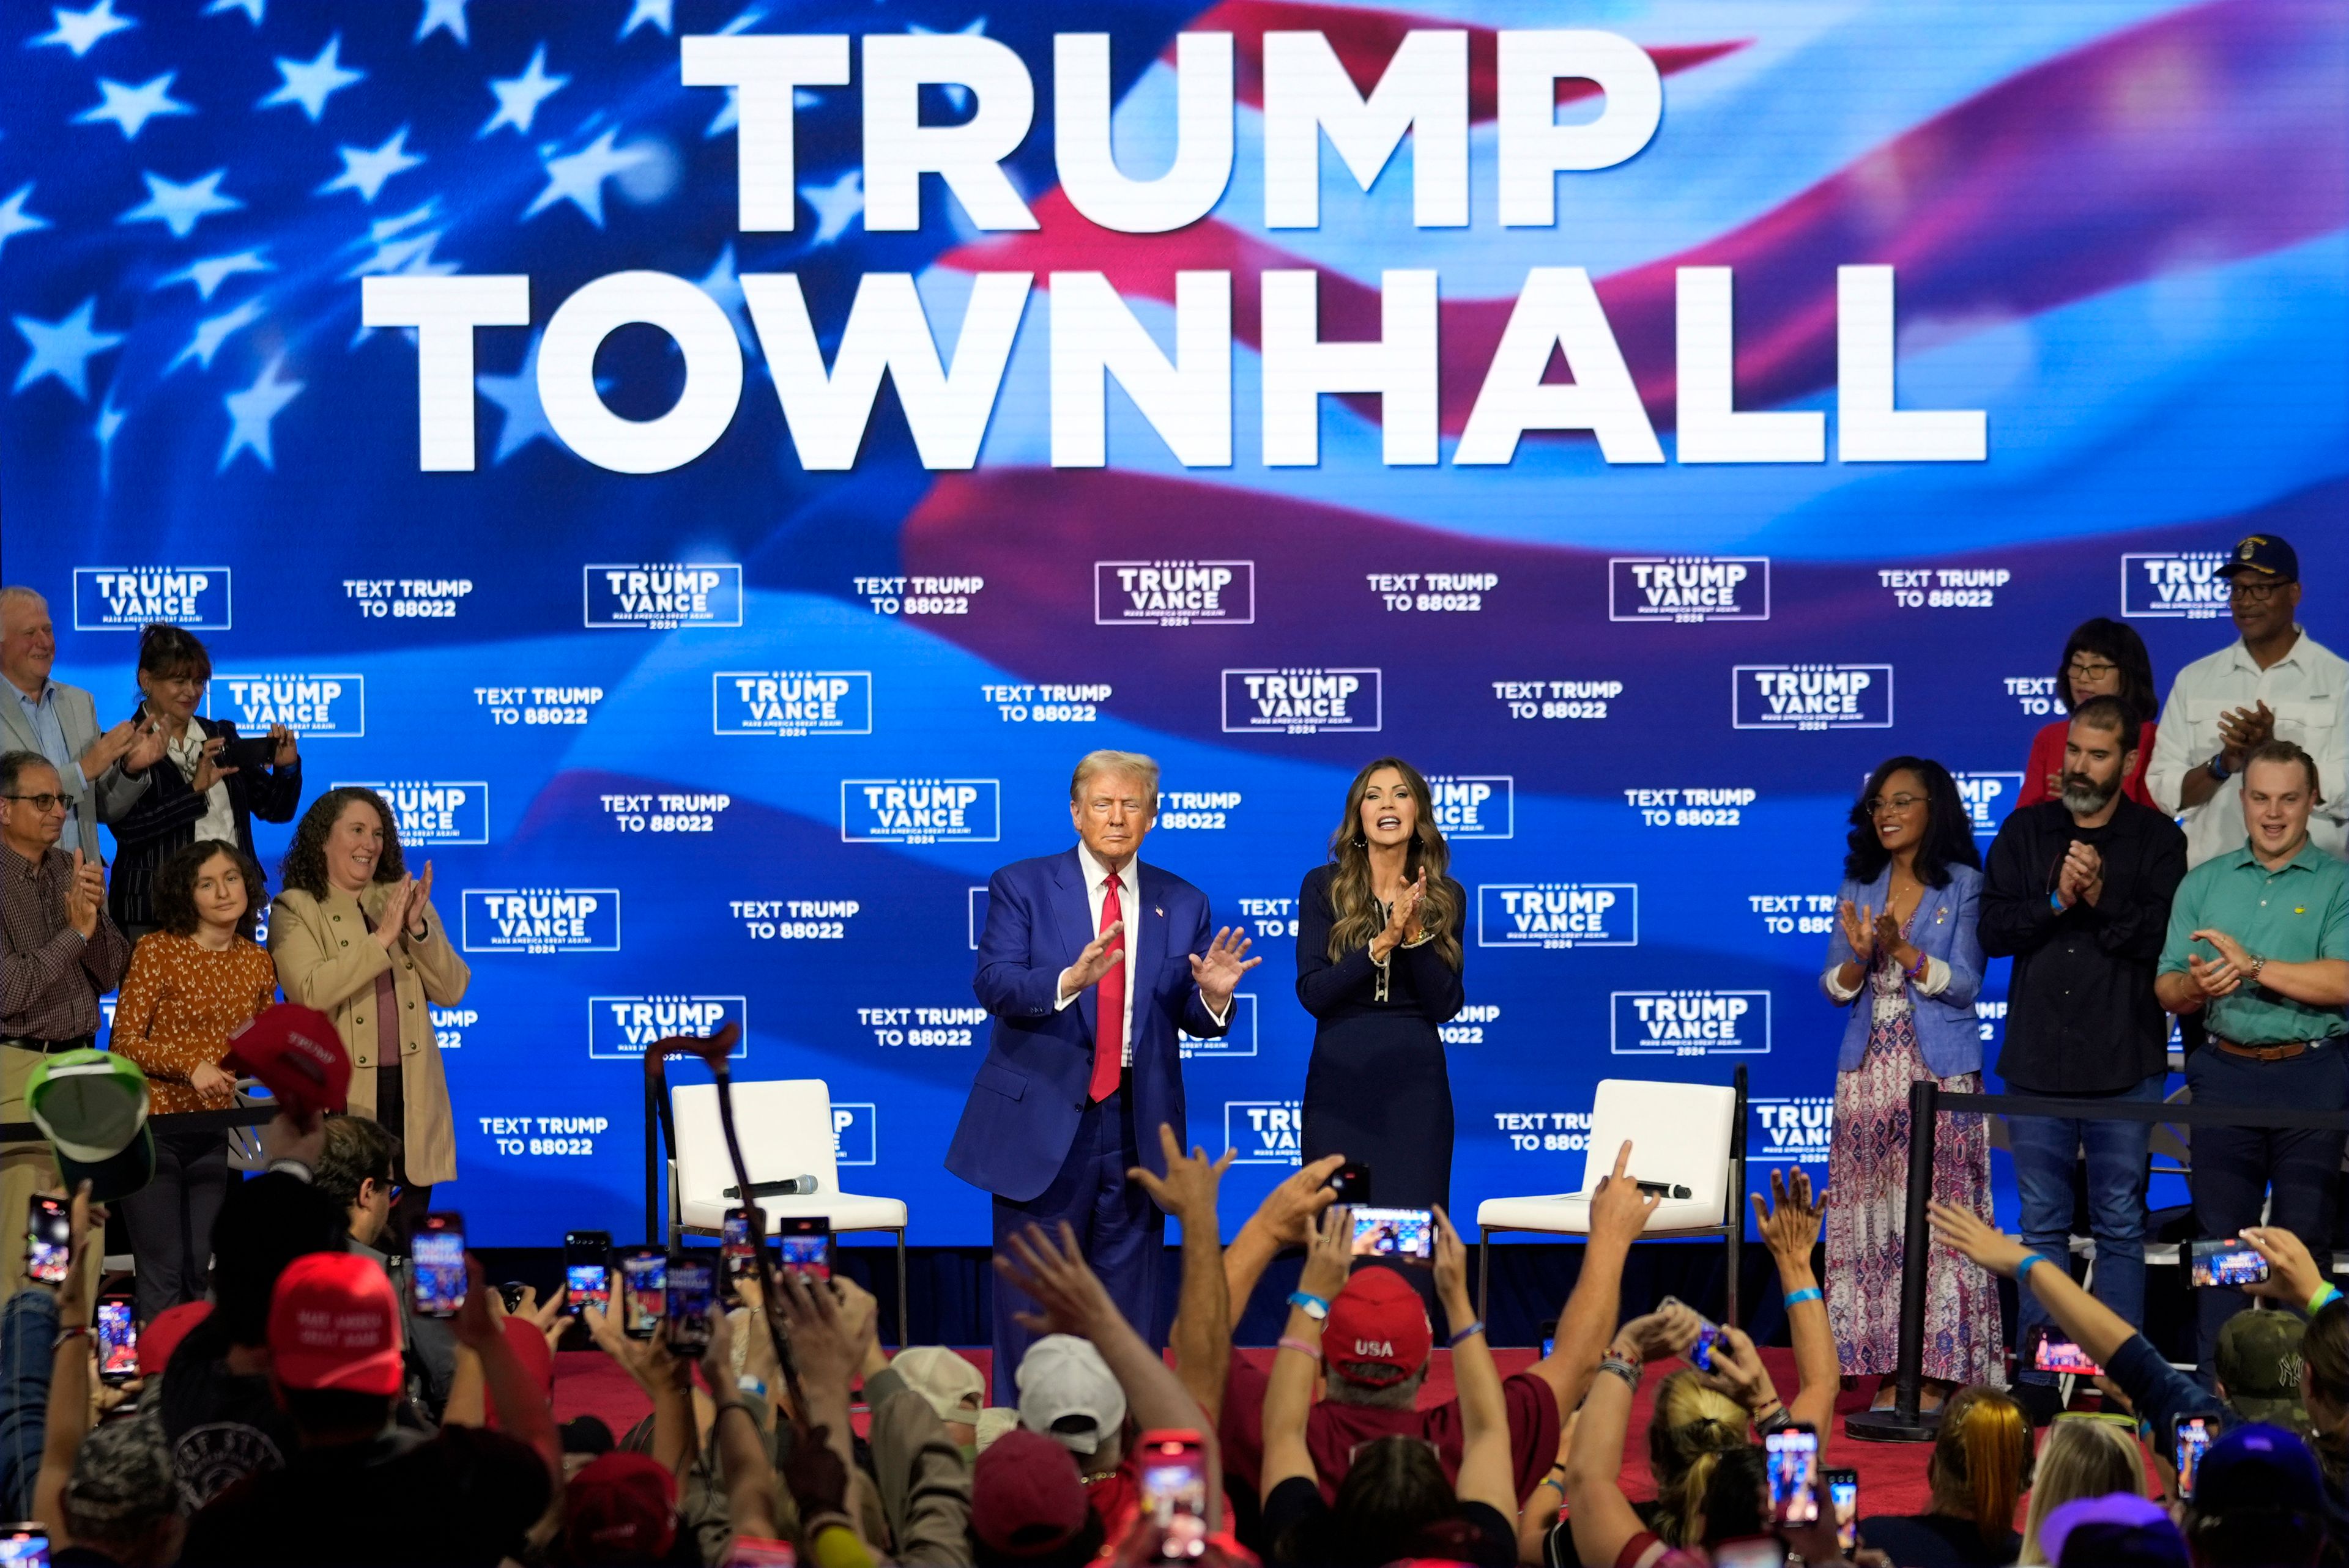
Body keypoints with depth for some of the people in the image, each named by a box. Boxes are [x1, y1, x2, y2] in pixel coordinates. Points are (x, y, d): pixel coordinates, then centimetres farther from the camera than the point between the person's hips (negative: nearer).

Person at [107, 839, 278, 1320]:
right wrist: (190, 1065, -23)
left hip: (214, 1132, 5)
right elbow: (124, 1041, -9)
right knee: (163, 1271, -6)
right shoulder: (158, 951, -7)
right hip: (153, 1128, -5)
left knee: (205, 1271, 6)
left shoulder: (257, 962, 7)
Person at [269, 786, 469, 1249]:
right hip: (342, 1098, -4)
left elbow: (452, 991, 7)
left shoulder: (405, 899, 14)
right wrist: (383, 939, -16)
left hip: (412, 1095, 4)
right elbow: (311, 991, -17)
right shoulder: (295, 910, 1)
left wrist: (419, 929, -8)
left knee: (408, 1237, 5)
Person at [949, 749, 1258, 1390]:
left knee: (1130, 1300, 7)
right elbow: (993, 984, -14)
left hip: (1137, 1125, 3)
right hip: (1042, 1119, -3)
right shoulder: (1022, 887, 0)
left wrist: (1213, 996, -17)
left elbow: (1196, 1021, 6)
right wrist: (1069, 980, -31)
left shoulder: (1183, 905, 9)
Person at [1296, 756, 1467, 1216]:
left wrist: (1415, 934, -15)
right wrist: (1381, 944, -19)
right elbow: (1311, 993, -8)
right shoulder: (1323, 886, 1)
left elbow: (1445, 1006, -1)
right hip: (1339, 1080, -1)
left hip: (1415, 1080, 1)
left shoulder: (1446, 897, 5)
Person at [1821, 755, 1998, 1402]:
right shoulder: (1859, 886, 11)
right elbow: (1834, 985, 9)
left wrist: (1901, 950, -19)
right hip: (1869, 1069, 4)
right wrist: (1860, 956, -11)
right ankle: (1885, 1368, 4)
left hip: (1940, 1072, -4)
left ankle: (1937, 1373, -4)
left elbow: (1964, 984, -7)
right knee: (1870, 1216, 0)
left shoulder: (1964, 886, -1)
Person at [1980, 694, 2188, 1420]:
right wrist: (2056, 902, -13)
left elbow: (2164, 940, -8)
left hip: (2124, 1064, -2)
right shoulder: (2025, 833, 10)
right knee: (2042, 1225, 6)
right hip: (2037, 1059, 3)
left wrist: (2103, 900, -20)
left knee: (2120, 1226, 1)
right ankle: (2037, 1378, 10)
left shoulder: (2158, 841, 2)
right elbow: (1993, 929, 1)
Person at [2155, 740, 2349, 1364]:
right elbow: (2166, 988, 7)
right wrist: (2196, 988, -16)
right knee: (2219, 1235, 4)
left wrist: (2253, 967, -17)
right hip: (2225, 1073, 3)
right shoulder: (2203, 883, 12)